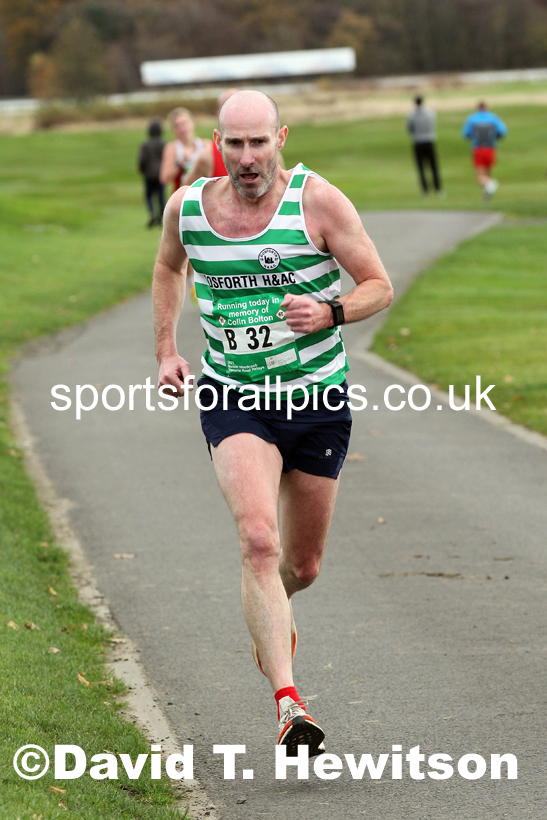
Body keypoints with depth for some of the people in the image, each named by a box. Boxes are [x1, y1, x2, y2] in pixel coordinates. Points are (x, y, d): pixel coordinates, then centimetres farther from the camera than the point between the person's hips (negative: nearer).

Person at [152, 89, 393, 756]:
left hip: (318, 399, 0)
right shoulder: (187, 206, -2)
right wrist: (165, 350, 13)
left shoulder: (318, 201, -10)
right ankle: (287, 703, -27)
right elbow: (168, 267, 21)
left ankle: (268, 612, 51)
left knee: (301, 566, 13)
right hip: (232, 399, 0)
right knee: (259, 541, -24)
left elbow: (379, 287, -4)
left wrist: (329, 312, -24)